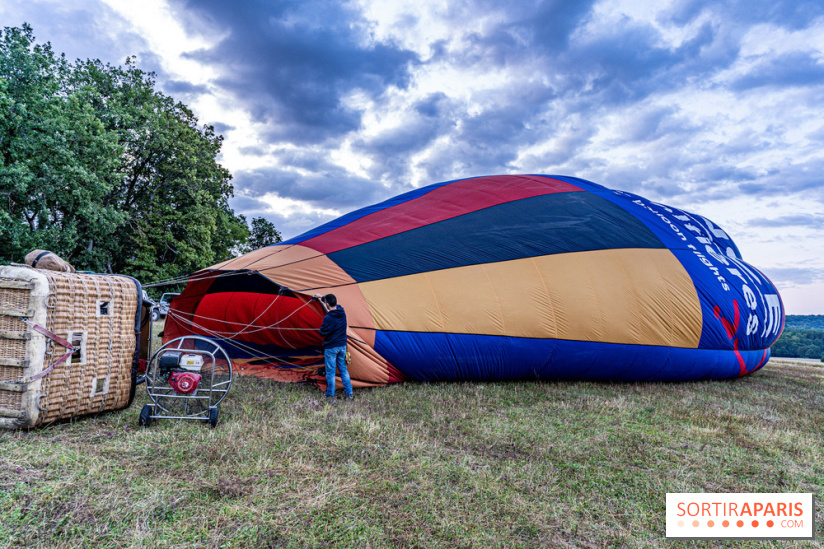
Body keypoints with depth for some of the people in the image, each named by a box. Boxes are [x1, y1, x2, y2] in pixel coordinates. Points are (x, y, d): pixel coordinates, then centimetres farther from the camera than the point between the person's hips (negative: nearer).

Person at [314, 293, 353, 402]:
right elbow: (334, 305, 18)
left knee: (330, 371, 6)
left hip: (331, 348, -6)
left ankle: (330, 396, 15)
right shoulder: (342, 312, -2)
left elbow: (322, 332, -14)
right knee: (343, 369, 16)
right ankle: (349, 394, 19)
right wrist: (321, 297, 31)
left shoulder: (328, 318, -23)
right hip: (342, 346, 6)